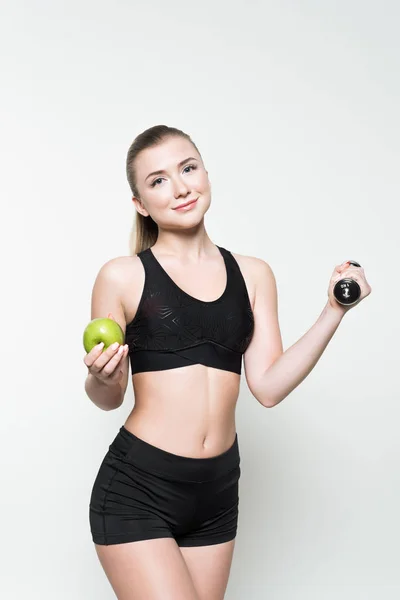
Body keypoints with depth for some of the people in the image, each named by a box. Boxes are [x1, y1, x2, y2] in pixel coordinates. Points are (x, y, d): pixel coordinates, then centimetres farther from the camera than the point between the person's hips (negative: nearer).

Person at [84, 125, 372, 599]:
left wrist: (334, 310, -3)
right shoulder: (123, 277, -3)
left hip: (217, 492, 4)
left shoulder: (253, 275, 7)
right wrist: (102, 380, -19)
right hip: (136, 491, -4)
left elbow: (268, 386, 0)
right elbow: (107, 399, 3)